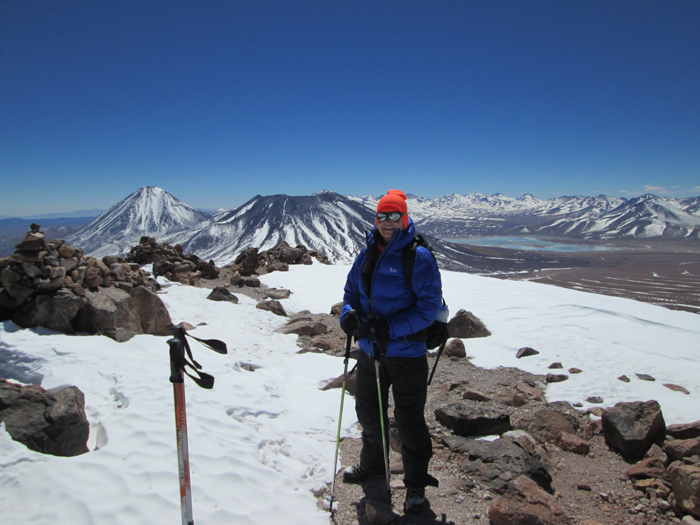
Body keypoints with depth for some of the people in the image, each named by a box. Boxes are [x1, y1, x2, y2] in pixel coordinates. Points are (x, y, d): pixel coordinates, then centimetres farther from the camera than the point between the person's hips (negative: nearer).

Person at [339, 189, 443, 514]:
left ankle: (416, 483, 29)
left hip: (406, 353, -6)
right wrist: (349, 314, -10)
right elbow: (352, 290, 12)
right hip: (369, 351, 7)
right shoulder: (366, 254, 5)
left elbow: (429, 305, -19)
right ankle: (372, 464, 46)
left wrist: (391, 328, -27)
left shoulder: (418, 256, -15)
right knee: (368, 411, 22)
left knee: (409, 420, 7)